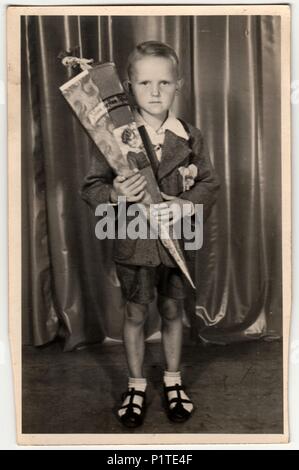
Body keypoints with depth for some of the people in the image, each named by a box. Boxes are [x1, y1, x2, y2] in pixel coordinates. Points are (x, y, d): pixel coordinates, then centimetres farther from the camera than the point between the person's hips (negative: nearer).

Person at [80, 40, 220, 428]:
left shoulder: (191, 137, -3)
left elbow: (209, 184, 1)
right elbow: (90, 187, -6)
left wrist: (187, 205, -19)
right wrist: (114, 195, -28)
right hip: (133, 241, -1)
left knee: (172, 311, 16)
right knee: (135, 314, 13)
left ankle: (173, 380, 39)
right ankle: (136, 386, 35)